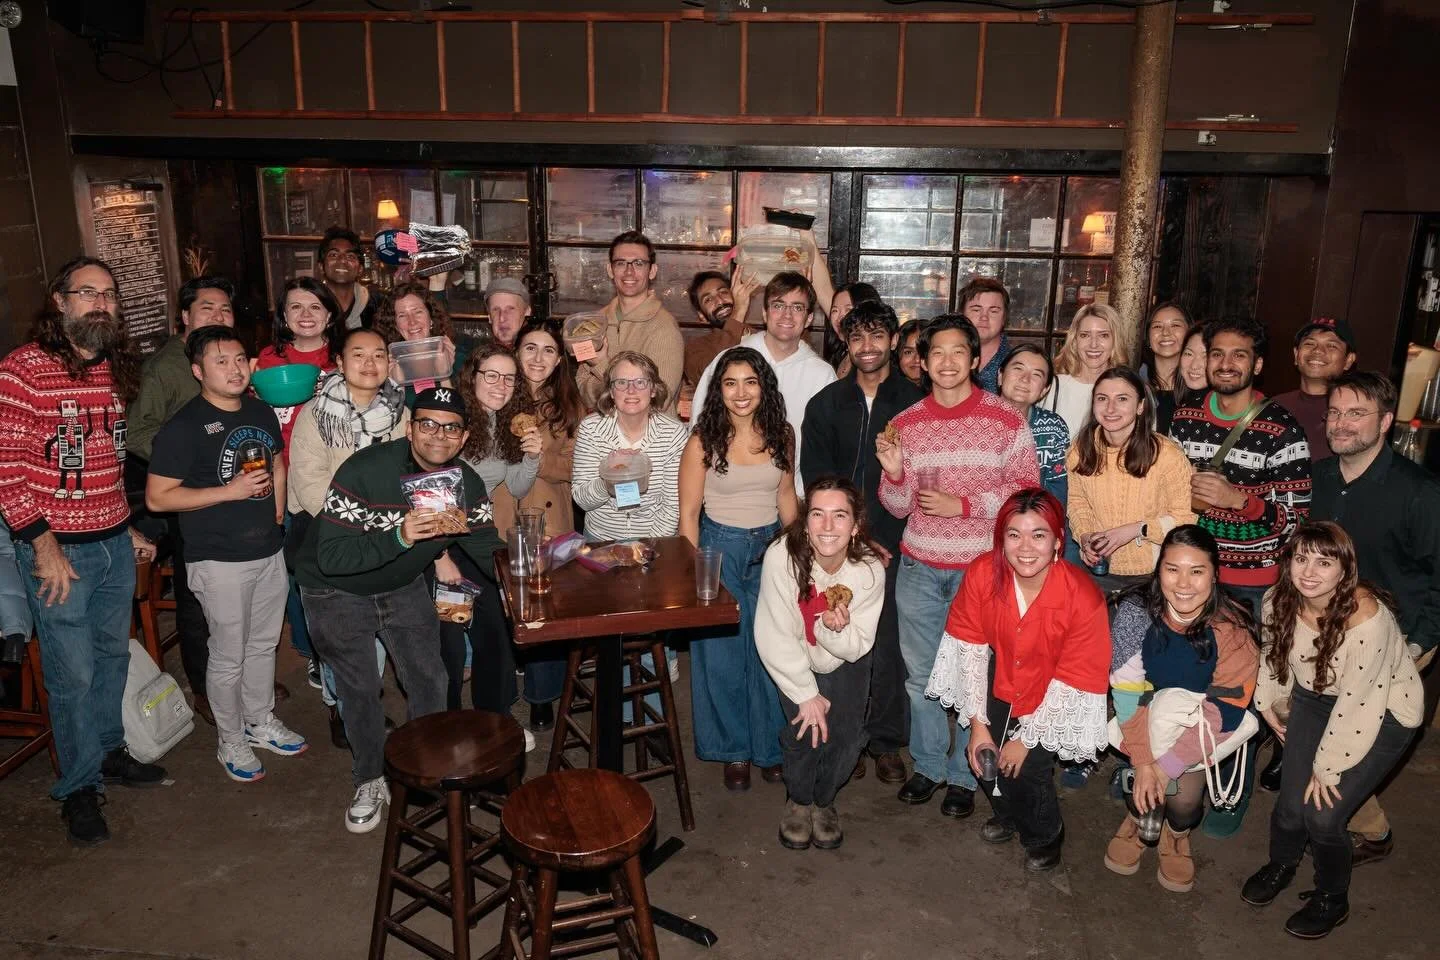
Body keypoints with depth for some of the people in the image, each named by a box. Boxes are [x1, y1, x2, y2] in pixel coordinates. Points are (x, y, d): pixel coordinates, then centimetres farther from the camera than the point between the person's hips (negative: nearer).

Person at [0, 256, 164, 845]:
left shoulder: (117, 369, 8)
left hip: (115, 541, 6)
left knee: (112, 654, 19)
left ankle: (108, 751, 39)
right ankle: (79, 786, 21)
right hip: (57, 548, -6)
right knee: (73, 673, 4)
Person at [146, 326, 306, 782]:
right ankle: (231, 742, 23)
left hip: (269, 551, 6)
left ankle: (261, 722, 37)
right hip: (220, 560, -6)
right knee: (229, 657, 5)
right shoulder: (183, 427, -15)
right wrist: (230, 491, -22)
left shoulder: (262, 413, 6)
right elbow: (157, 497, -16)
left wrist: (277, 516, 9)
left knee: (264, 644, 19)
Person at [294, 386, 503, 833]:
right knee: (360, 689, 4)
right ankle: (371, 782, 27)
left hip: (404, 587, 5)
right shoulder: (363, 472, -31)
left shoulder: (466, 482, -14)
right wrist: (399, 537, -49)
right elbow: (331, 557, -37)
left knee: (429, 681, 8)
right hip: (337, 591, -4)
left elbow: (489, 553, -8)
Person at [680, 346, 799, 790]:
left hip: (771, 547, 2)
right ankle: (735, 749, 26)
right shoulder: (703, 440, -10)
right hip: (720, 548, -2)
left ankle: (770, 746, 28)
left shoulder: (781, 435, -1)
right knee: (722, 654, 7)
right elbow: (689, 512, -6)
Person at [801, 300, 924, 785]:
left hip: (895, 544, -1)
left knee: (889, 645, 2)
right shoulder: (826, 404, 7)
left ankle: (886, 740, 20)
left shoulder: (915, 402, 4)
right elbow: (816, 480, 3)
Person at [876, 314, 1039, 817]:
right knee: (921, 674, 11)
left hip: (979, 567, -3)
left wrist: (963, 504, -15)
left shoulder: (1006, 419, -5)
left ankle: (964, 775, 23)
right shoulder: (905, 423, 3)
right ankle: (927, 765, 29)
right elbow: (899, 507, 6)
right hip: (919, 568, 3)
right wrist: (894, 473, -15)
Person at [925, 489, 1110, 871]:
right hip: (1003, 680, 3)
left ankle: (1045, 836, 21)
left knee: (1027, 768, -13)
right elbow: (969, 644, -12)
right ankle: (1007, 813, 28)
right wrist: (977, 723, -12)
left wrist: (1026, 739, -15)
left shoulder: (1084, 599, -29)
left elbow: (1073, 682, -19)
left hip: (1055, 700, -3)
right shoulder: (982, 573, -21)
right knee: (986, 752, -7)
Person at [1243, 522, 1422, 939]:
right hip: (1315, 697, 4)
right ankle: (1281, 864, 34)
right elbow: (1273, 651, 5)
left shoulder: (1366, 618, -35)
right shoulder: (1279, 600, -18)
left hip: (1383, 711, -4)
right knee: (1291, 803, -1)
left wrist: (1327, 765, -16)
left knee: (1322, 813, -9)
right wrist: (1271, 703, 17)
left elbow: (1356, 703, -26)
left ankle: (1332, 900, 21)